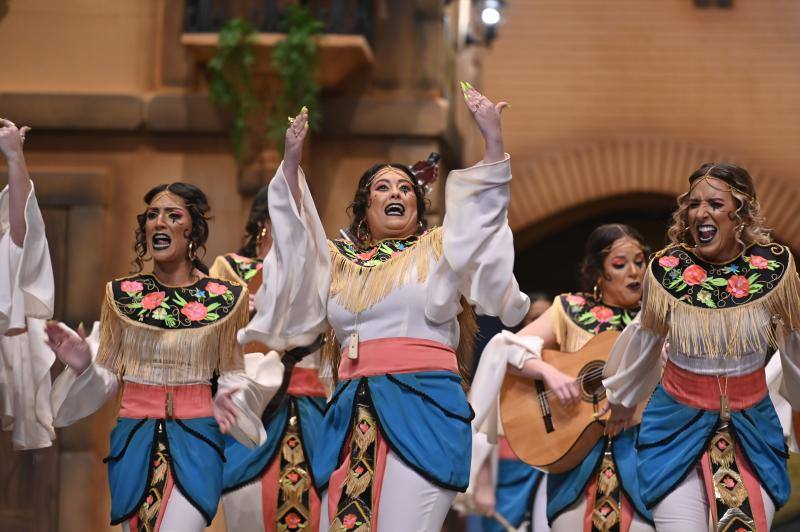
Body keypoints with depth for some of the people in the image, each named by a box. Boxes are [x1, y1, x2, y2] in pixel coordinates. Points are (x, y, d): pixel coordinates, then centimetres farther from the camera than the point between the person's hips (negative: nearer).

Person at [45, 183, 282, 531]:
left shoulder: (226, 297, -2)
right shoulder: (121, 293, 3)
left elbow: (232, 374, 7)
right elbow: (109, 378, 7)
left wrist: (228, 399, -15)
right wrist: (84, 367, -14)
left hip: (196, 440, -2)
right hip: (134, 440, 2)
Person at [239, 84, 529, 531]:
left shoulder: (439, 250, 14)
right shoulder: (340, 260, 23)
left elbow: (481, 213, 1)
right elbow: (296, 230, 12)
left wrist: (493, 138, -11)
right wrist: (292, 160, 0)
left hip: (423, 409, -4)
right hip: (352, 416, 4)